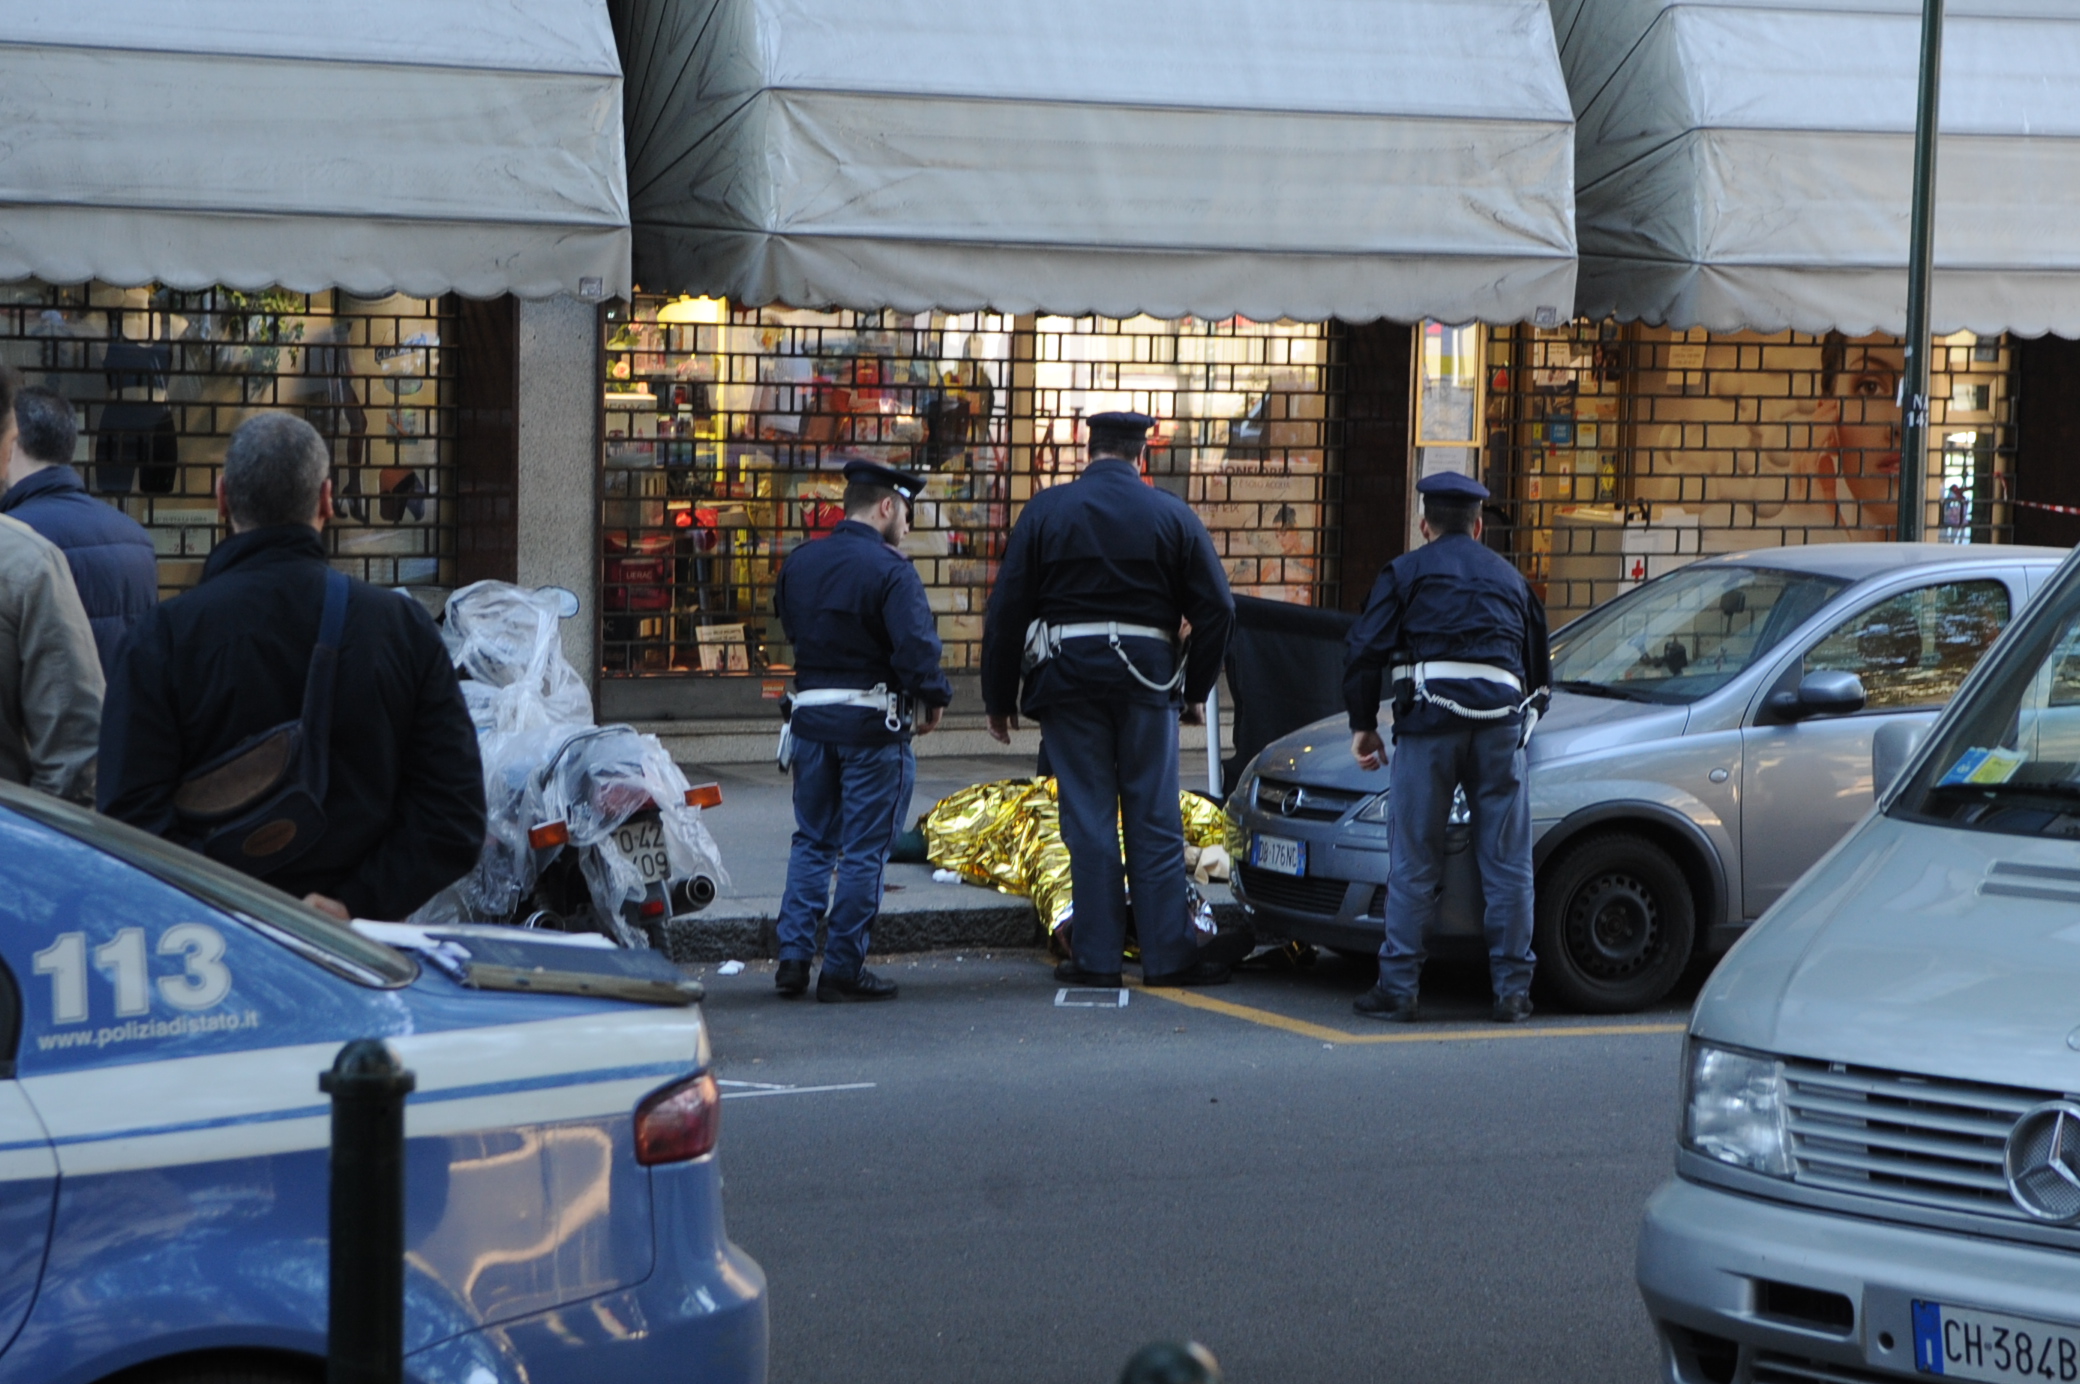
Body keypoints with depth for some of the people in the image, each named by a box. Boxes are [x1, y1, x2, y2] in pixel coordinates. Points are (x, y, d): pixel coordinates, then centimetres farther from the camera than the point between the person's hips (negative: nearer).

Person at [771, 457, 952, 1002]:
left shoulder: (799, 563, 7)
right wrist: (934, 700, -8)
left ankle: (793, 957, 11)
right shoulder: (889, 569, -14)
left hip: (810, 714, 6)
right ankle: (843, 969, 4)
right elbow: (917, 646, -22)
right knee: (864, 851, 2)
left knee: (812, 842, 16)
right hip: (873, 724, -6)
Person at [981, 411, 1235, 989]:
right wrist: (1194, 689, 11)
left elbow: (1007, 610, 0)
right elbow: (1216, 606, 2)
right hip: (1146, 675, 0)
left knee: (1088, 818, 4)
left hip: (1067, 675, 0)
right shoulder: (1171, 514, 2)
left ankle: (1096, 957, 5)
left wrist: (999, 697, 6)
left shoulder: (1045, 510, 2)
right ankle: (1168, 955, 4)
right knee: (1154, 820, 4)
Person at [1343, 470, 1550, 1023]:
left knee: (1413, 862, 1)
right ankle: (1512, 988, 6)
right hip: (1501, 716, 3)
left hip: (1430, 716, -3)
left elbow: (1364, 651, 4)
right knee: (1507, 862, 5)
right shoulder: (1507, 578, 25)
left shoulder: (1405, 572, 13)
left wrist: (1363, 723, 14)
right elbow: (1539, 665, 29)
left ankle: (1398, 989, 1)